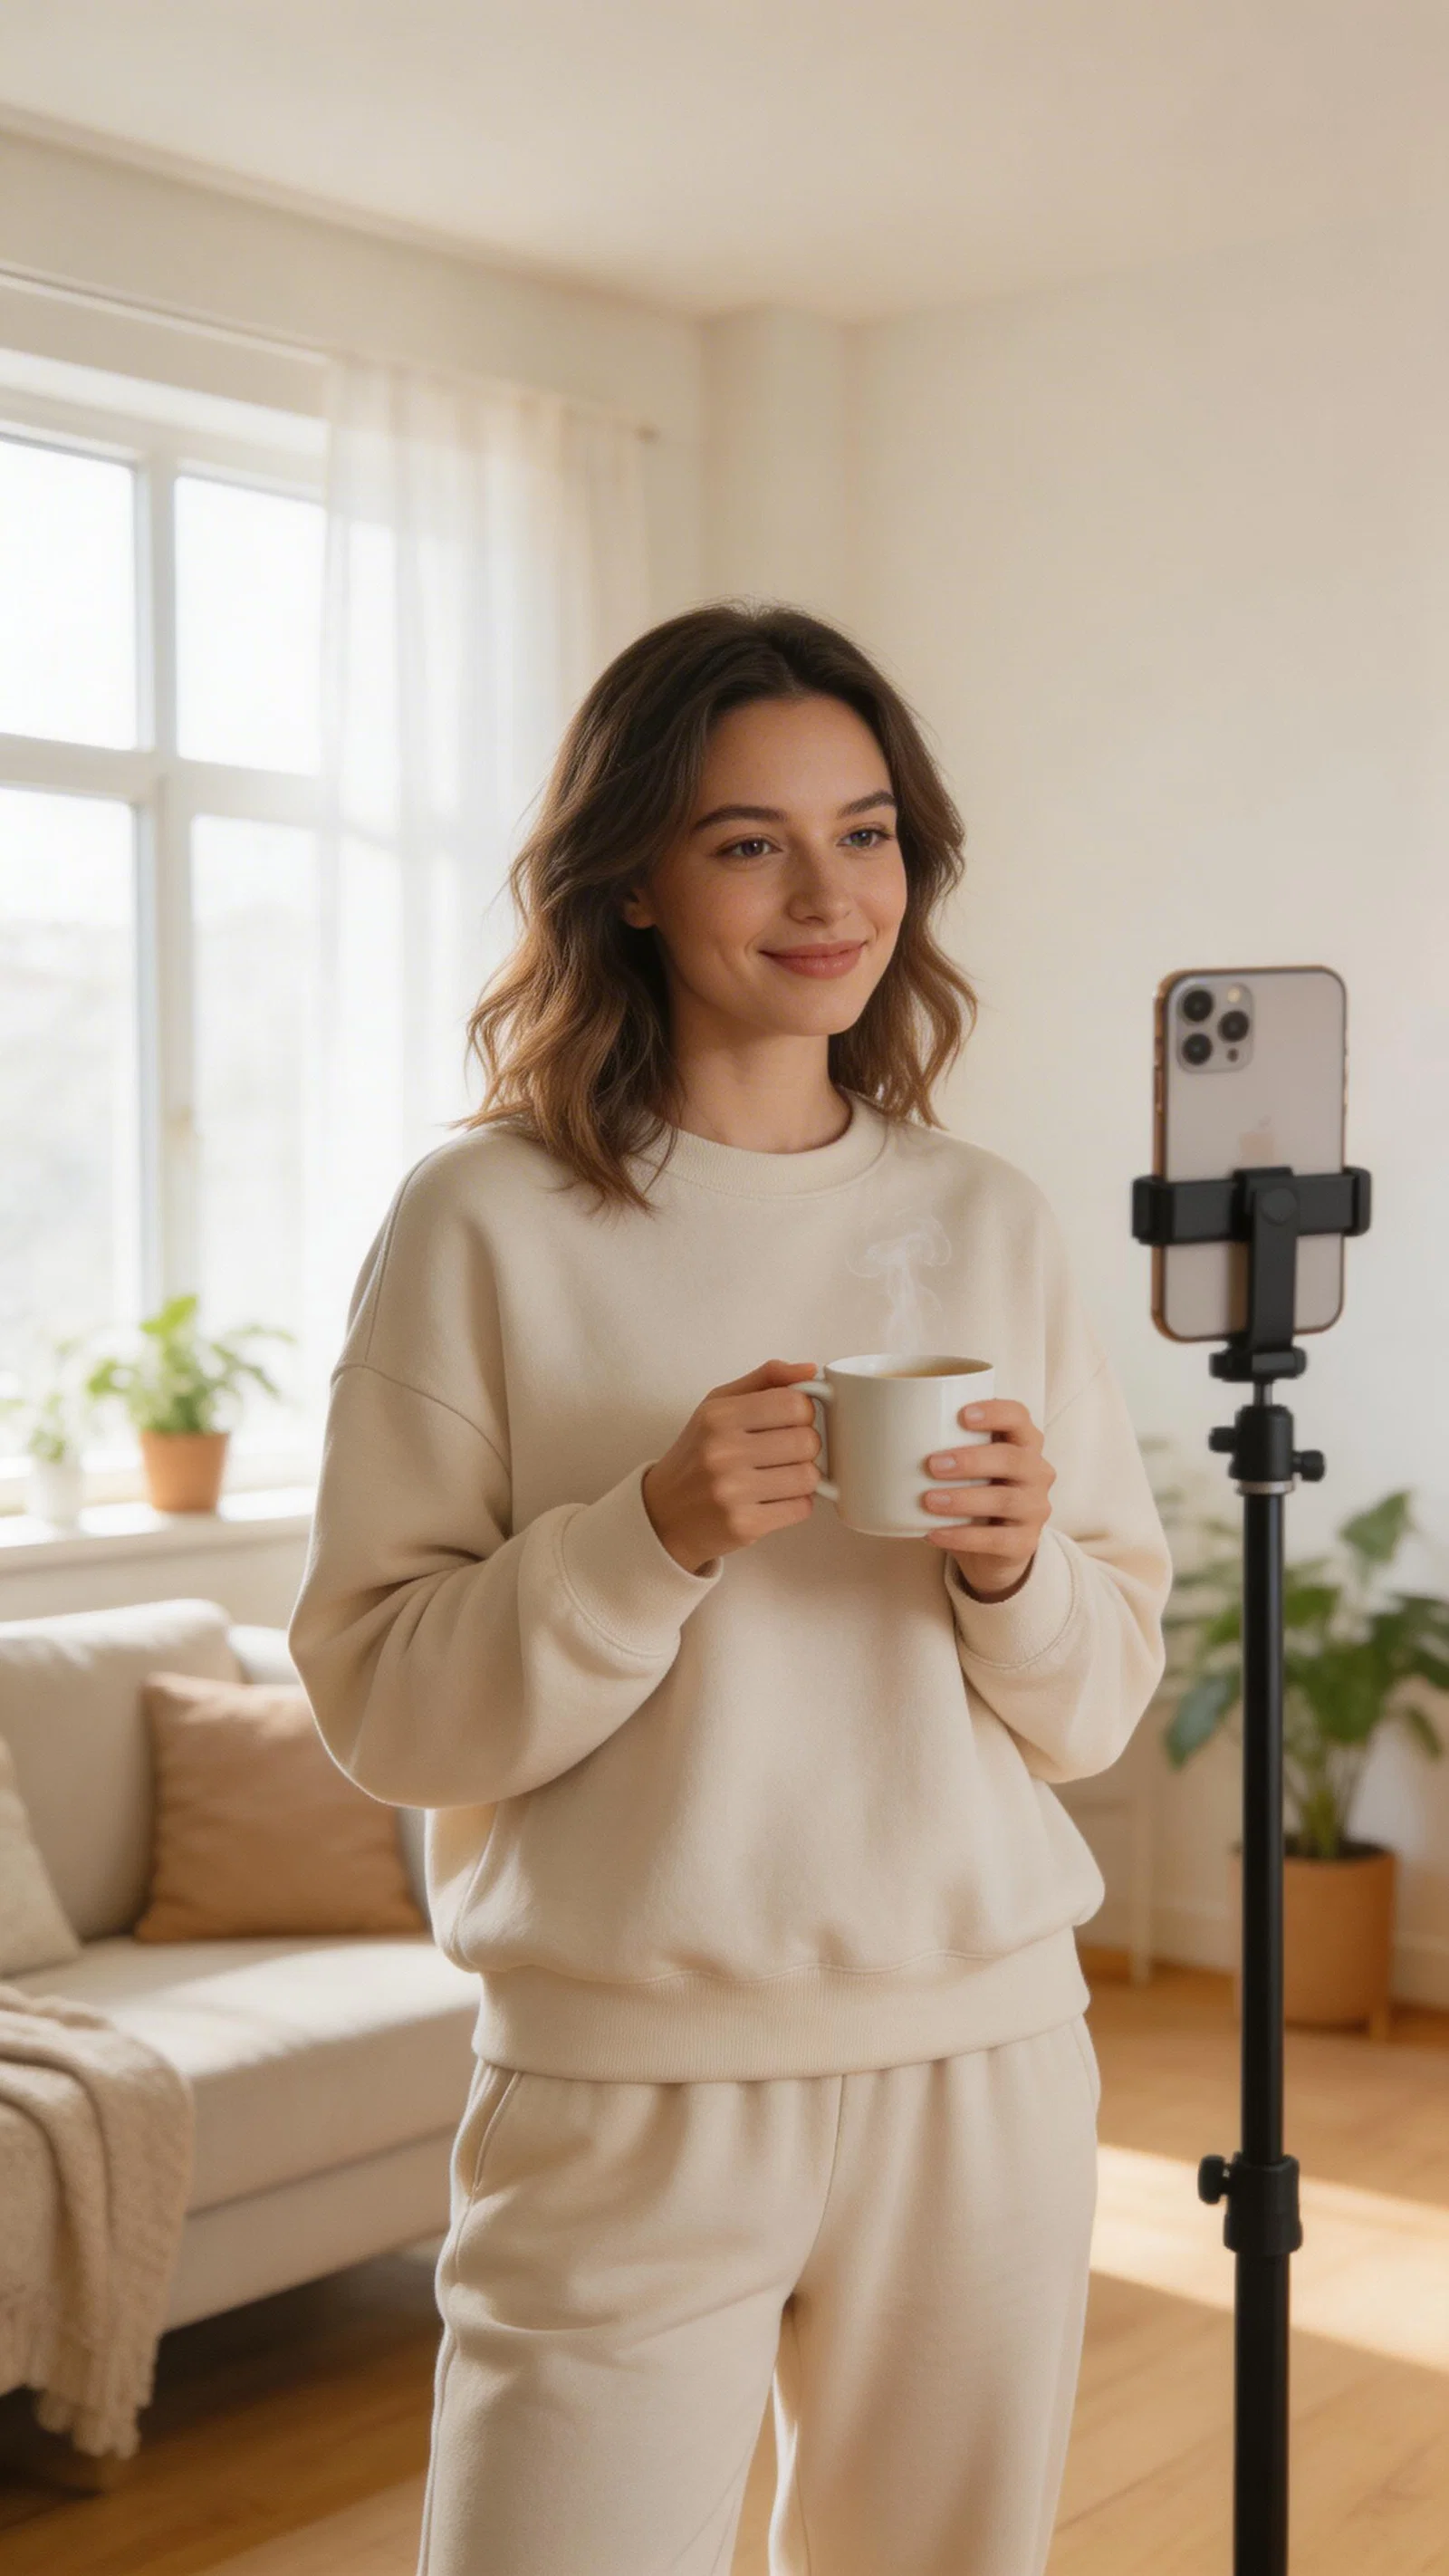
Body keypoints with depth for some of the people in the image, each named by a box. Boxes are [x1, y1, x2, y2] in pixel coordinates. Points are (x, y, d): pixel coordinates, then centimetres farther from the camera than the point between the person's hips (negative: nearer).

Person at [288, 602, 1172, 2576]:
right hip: (630, 2094, -3)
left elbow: (1103, 1705, 8)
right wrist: (656, 1534, -21)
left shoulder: (991, 1223, 4)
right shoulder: (487, 1222, -7)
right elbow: (382, 1708, -8)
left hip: (984, 2060, 4)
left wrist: (1016, 1566, -12)